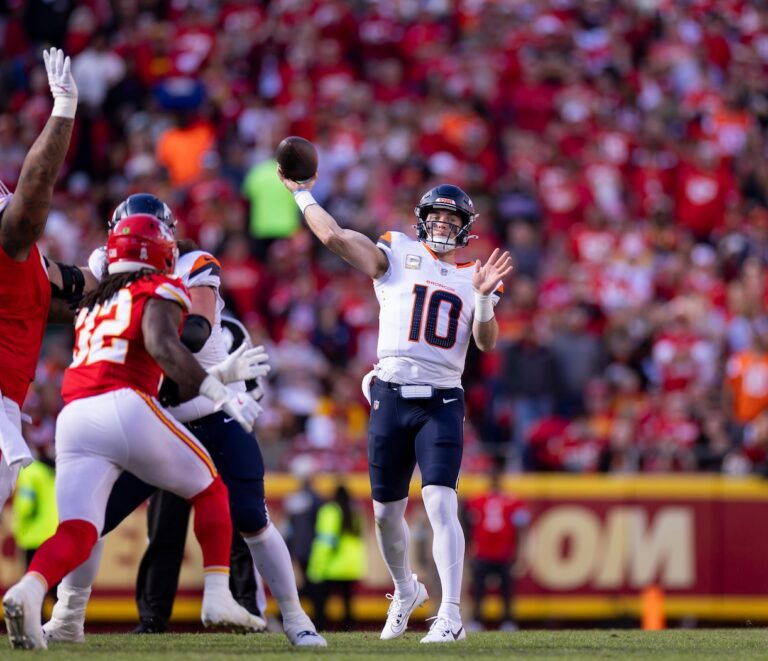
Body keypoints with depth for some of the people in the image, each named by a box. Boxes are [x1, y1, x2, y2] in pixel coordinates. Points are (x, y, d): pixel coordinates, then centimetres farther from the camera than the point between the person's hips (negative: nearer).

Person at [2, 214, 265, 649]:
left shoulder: (94, 302, 31)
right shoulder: (160, 292, 8)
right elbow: (162, 346, -10)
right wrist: (222, 394, -14)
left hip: (73, 417, 5)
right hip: (125, 408, -5)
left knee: (77, 532, -3)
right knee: (209, 489, 17)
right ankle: (218, 597, 9)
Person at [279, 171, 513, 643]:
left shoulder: (473, 277, 11)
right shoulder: (397, 254, 6)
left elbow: (487, 343, -1)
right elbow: (335, 237, -3)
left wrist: (483, 298, -17)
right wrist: (302, 194, 2)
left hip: (442, 404, -1)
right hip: (392, 397, 1)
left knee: (441, 505, -16)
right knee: (387, 512, 10)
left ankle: (451, 616, -20)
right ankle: (406, 591, 36)